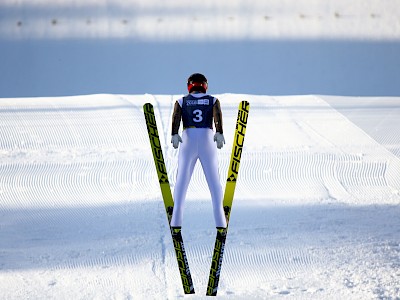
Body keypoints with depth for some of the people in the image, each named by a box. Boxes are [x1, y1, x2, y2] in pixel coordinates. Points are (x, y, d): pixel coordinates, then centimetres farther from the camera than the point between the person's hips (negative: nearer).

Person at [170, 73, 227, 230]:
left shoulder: (181, 102, 13)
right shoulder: (213, 101, 13)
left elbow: (176, 117, -8)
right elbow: (217, 114, -9)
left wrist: (174, 135, -23)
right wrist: (219, 133, -24)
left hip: (188, 142, 0)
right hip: (207, 141, 0)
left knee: (182, 181, 3)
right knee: (214, 181, 5)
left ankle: (176, 219, -10)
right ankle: (220, 219, -5)